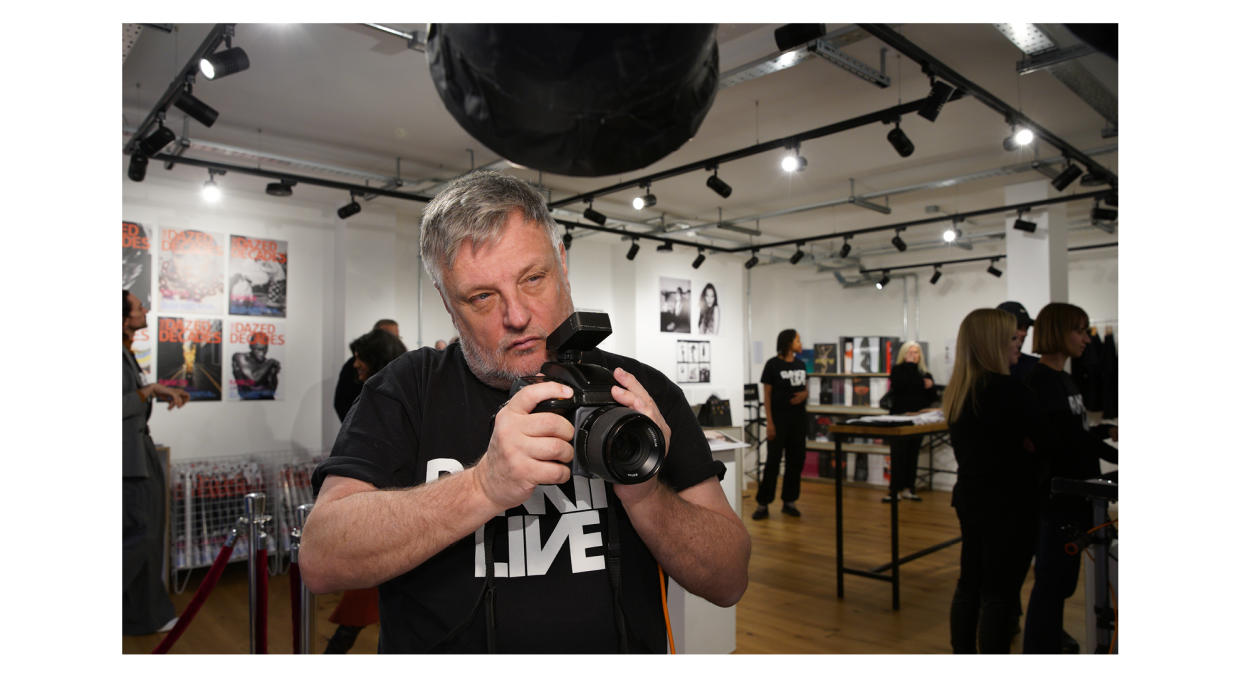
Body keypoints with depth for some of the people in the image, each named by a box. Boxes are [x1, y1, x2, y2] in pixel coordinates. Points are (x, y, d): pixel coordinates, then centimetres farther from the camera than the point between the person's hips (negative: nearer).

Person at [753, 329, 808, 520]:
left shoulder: (801, 365, 9)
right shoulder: (773, 365, -7)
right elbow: (767, 395, -7)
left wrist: (804, 394, -6)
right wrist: (769, 422, -13)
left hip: (798, 419, 5)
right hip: (779, 419, -5)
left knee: (796, 460, 7)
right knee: (773, 461, -3)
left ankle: (789, 502, 19)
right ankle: (763, 504, 5)